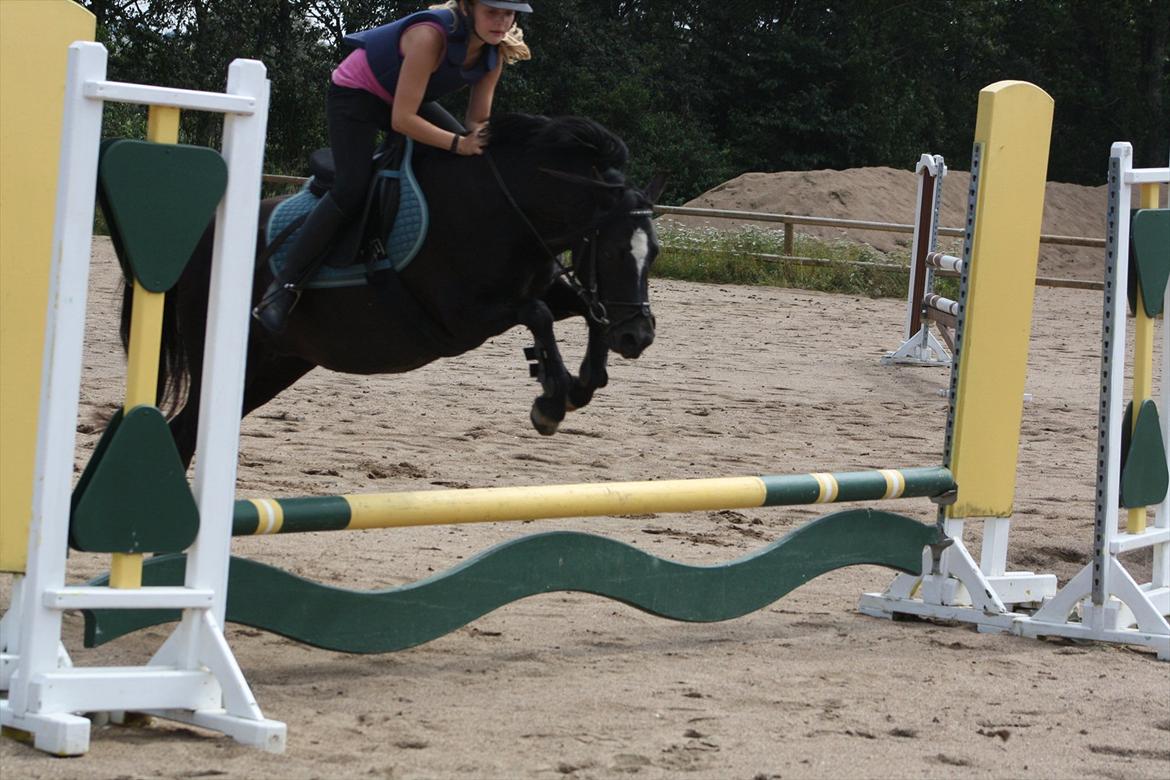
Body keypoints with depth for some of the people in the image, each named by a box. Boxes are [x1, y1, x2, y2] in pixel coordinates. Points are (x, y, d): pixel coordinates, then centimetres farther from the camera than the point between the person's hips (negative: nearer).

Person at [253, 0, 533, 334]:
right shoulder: (431, 36, -36)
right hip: (353, 94, -8)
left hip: (409, 98, 8)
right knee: (351, 190, -24)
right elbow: (401, 119, -36)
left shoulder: (494, 52, -14)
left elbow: (478, 120, -6)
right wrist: (458, 144, -41)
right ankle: (284, 286, -20)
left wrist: (476, 140, -28)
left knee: (478, 164, -1)